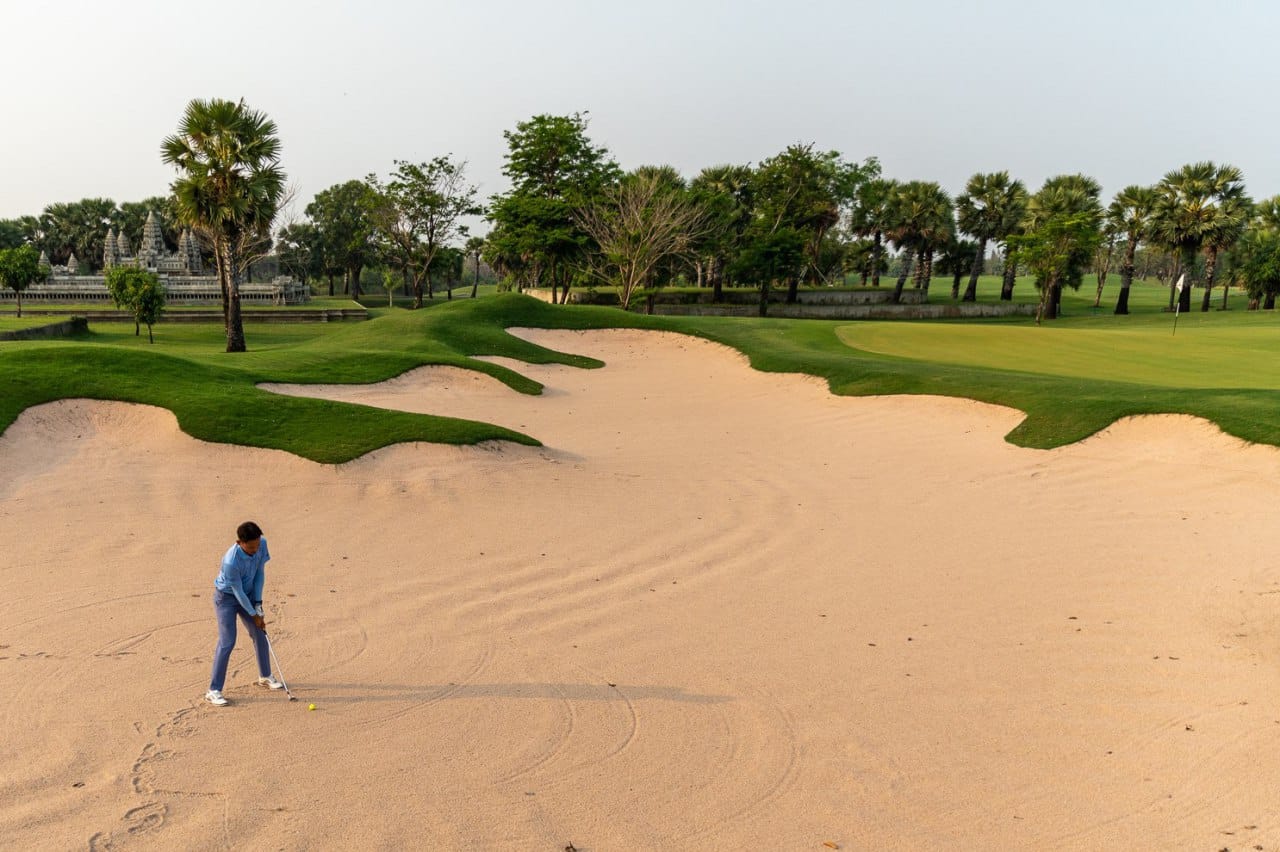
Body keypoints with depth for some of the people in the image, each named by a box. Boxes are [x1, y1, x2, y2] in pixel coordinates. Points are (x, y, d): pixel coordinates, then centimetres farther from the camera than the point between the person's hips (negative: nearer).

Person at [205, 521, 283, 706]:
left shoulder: (262, 545, -20)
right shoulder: (231, 562, -37)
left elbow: (260, 572, -6)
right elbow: (238, 592, -26)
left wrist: (258, 602, -8)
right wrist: (254, 615, -17)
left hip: (248, 594, 6)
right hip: (226, 597, -6)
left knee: (260, 634, 12)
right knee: (227, 642, -12)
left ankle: (265, 676, 31)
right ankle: (214, 690, -4)